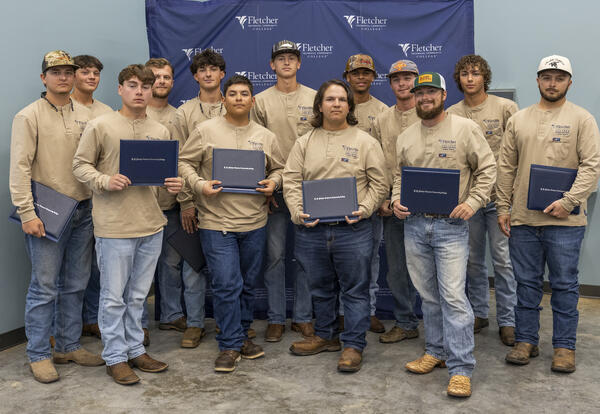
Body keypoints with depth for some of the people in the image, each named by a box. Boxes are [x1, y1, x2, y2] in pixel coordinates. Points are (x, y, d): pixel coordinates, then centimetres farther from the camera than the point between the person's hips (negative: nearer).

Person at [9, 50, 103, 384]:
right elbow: (20, 168, -10)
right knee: (45, 287, -1)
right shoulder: (30, 116, -5)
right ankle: (39, 355, 12)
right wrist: (27, 214, -16)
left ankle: (69, 346, 25)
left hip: (83, 211, 5)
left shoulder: (85, 115, 10)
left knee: (75, 284, 12)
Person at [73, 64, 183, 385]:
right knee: (114, 296, 4)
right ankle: (115, 357, 18)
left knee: (138, 295, 16)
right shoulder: (100, 126, -4)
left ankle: (135, 350, 29)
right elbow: (80, 165, -2)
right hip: (114, 226, -5)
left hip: (151, 225, 5)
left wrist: (174, 185, -6)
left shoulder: (160, 131, 10)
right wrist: (105, 181, -19)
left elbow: (168, 171, 16)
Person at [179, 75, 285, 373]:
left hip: (255, 223, 4)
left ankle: (241, 335, 31)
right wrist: (199, 185, -14)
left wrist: (273, 182, -3)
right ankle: (230, 345, 7)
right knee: (226, 285, -7)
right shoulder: (205, 130, 0)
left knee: (248, 284, 13)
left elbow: (277, 168, 19)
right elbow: (185, 162, 2)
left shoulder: (265, 136, 10)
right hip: (216, 222, -4)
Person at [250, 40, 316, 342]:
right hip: (274, 189, -1)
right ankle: (275, 319, 14)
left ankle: (303, 316, 19)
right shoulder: (261, 101, 5)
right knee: (275, 254, 2)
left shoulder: (314, 98, 7)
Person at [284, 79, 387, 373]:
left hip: (353, 230, -2)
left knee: (355, 290, 3)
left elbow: (379, 184, 2)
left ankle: (354, 345, 15)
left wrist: (364, 209, -12)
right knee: (320, 288, 16)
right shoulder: (304, 143, 9)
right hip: (311, 229, 3)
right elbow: (291, 181, 5)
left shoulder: (365, 142, 3)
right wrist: (298, 212, -9)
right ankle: (325, 336, 33)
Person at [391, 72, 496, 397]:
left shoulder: (465, 128, -2)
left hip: (451, 224, -5)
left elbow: (487, 169, -1)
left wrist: (472, 203, -13)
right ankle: (436, 351, 29)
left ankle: (460, 369, -2)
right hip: (414, 224, 5)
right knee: (428, 294, 13)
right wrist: (396, 201, 0)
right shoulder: (405, 137, 12)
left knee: (453, 295, -9)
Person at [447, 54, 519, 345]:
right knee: (473, 259, 12)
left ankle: (506, 321, 11)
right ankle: (478, 313, 26)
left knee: (502, 258, 0)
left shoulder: (505, 108, 0)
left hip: (498, 196, -2)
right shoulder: (450, 114, 6)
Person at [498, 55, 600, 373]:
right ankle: (526, 340, 23)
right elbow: (506, 167, 11)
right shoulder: (518, 120, 10)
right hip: (522, 218, 3)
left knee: (565, 285, 5)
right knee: (526, 283, 11)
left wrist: (568, 201, -17)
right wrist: (503, 207, 5)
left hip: (565, 220, -3)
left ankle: (564, 346, 17)